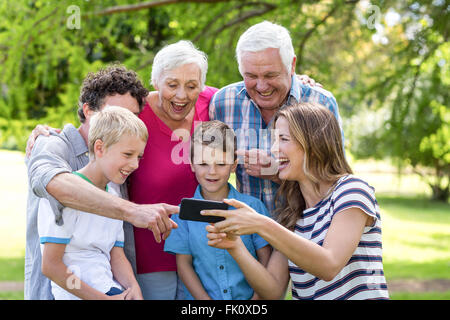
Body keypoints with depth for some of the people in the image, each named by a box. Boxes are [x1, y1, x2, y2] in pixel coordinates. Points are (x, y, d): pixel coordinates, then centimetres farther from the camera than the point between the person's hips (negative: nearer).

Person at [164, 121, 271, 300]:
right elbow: (184, 263, 5)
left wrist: (257, 298, -6)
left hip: (247, 295, 0)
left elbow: (265, 258, 6)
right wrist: (206, 299, -7)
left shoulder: (253, 206, 5)